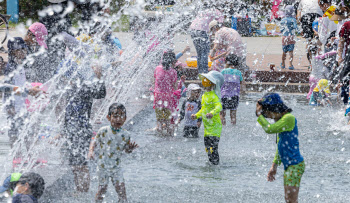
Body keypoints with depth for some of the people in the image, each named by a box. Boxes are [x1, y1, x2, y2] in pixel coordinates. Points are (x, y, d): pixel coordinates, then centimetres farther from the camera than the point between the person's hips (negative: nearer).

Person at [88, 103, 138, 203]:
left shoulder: (125, 135, -5)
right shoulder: (103, 131, -11)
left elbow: (127, 149, 6)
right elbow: (94, 142, -1)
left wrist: (131, 148, -17)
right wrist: (91, 151, -18)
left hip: (116, 167, 1)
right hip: (103, 167, -1)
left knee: (121, 189, 0)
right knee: (102, 188, 7)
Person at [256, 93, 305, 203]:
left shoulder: (289, 118, -15)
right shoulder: (280, 120, 15)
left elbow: (269, 129, -23)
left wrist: (259, 114, -10)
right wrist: (274, 166, 22)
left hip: (295, 166, -10)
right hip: (288, 166, 10)